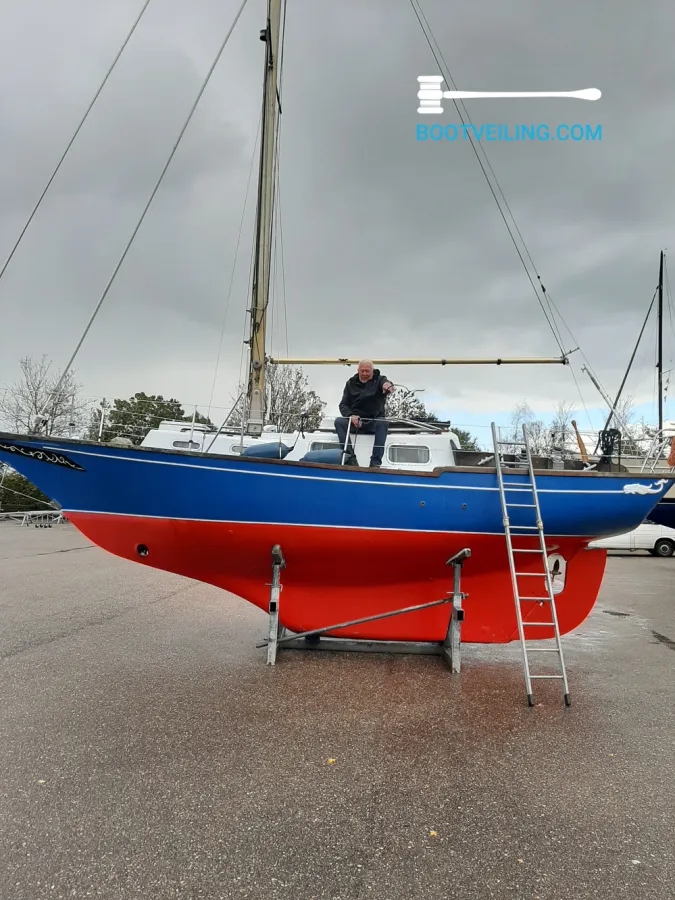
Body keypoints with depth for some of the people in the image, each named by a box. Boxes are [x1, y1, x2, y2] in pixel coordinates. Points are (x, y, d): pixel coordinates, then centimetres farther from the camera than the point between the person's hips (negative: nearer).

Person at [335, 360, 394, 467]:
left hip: (374, 422, -2)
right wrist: (351, 416, -19)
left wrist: (387, 385, -52)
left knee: (382, 422, -34)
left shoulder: (379, 380, 3)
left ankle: (375, 463, -36)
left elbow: (385, 382, -24)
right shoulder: (351, 383, 10)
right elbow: (343, 404, 4)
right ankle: (351, 460, -34)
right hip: (355, 421, 2)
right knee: (339, 421, -25)